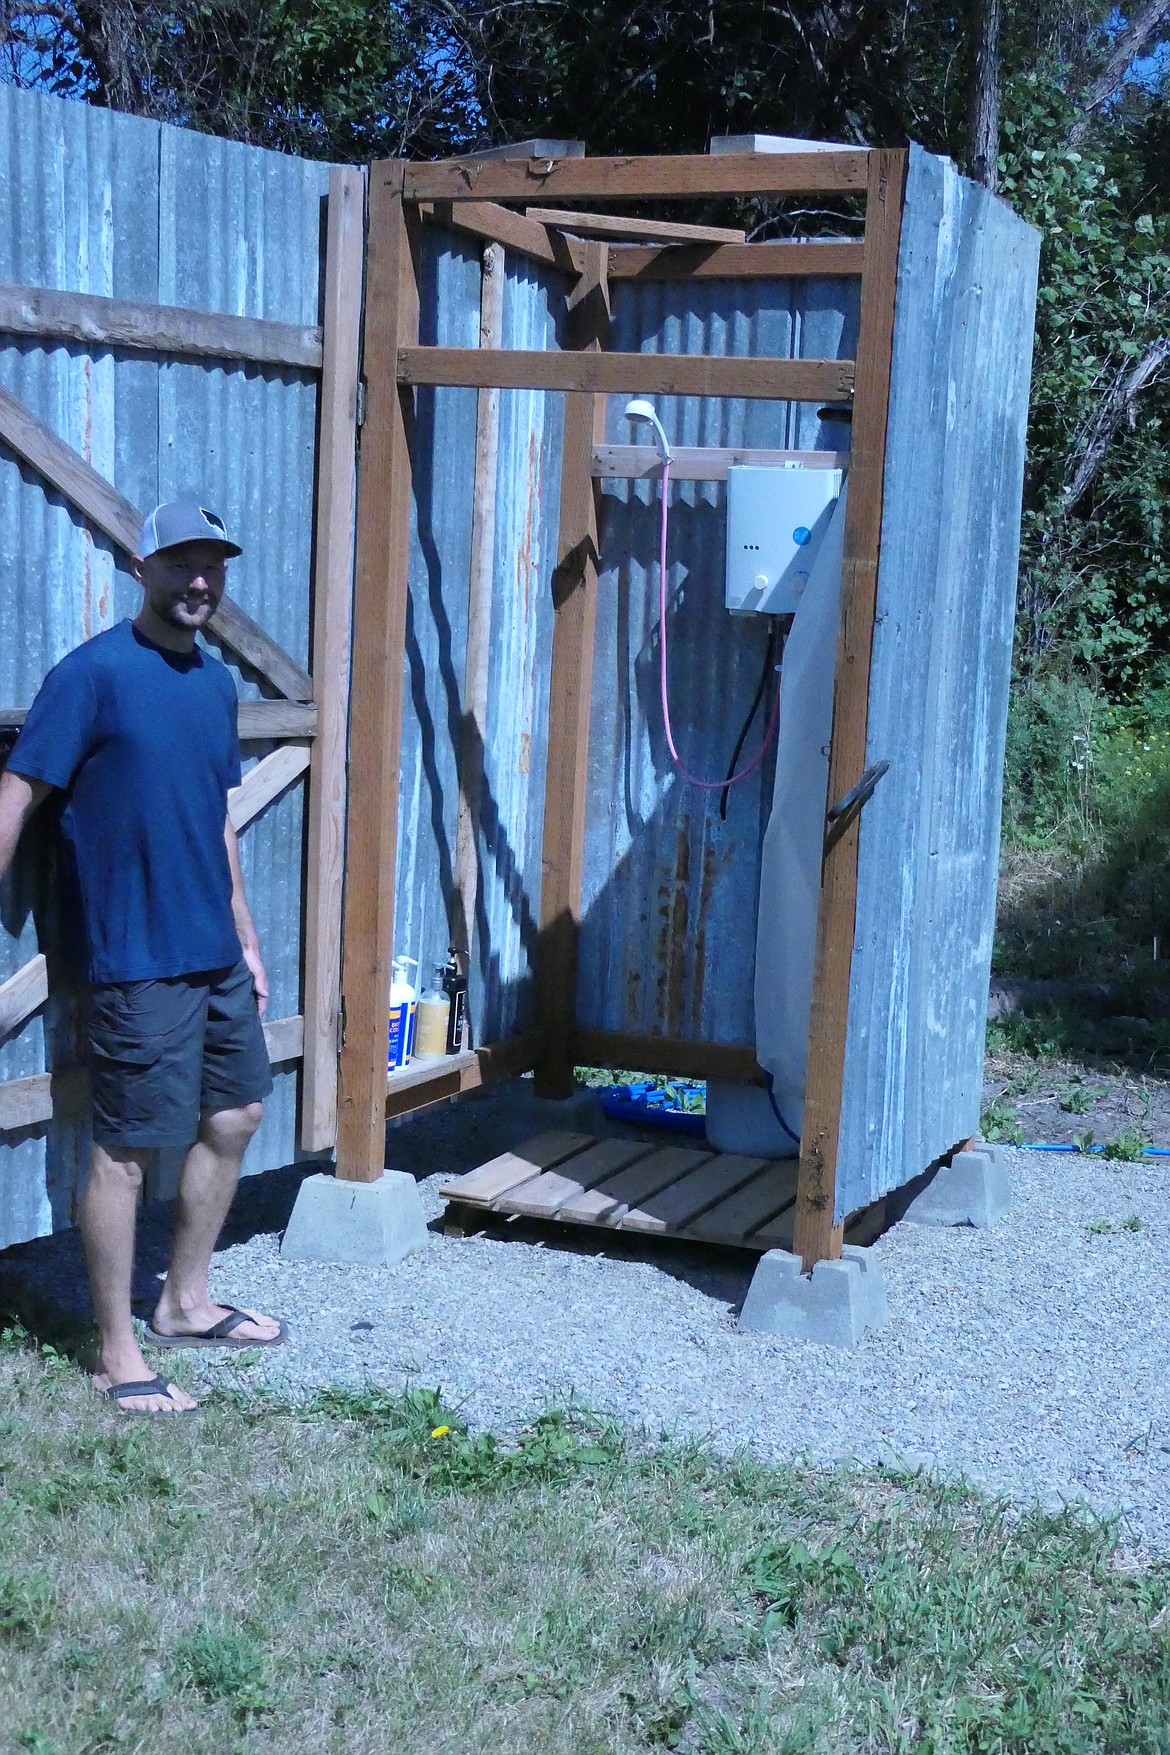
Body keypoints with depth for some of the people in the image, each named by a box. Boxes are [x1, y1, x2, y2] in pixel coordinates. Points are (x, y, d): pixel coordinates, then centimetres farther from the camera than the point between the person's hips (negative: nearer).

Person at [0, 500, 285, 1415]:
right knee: (128, 1149, -2)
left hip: (216, 954, 8)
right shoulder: (93, 674, -12)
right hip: (139, 960, -8)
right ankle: (118, 1355, 10)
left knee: (235, 1116, 16)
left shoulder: (217, 682, 10)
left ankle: (186, 1302, 32)